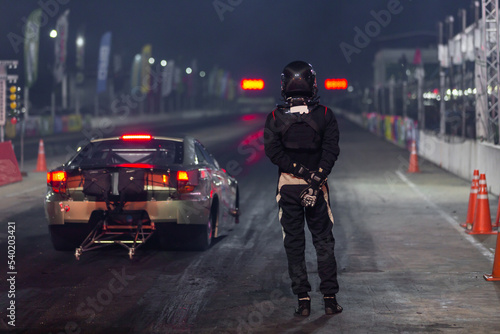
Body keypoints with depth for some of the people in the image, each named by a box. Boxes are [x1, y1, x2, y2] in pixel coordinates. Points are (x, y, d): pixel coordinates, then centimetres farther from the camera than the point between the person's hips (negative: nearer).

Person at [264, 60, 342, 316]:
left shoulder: (275, 118, -3)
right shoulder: (325, 115, -3)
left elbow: (273, 151, -12)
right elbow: (331, 151, -13)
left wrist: (302, 171, -15)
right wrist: (315, 180, -19)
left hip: (287, 184, 0)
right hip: (317, 186, 0)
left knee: (294, 244, 6)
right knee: (324, 241, 10)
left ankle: (302, 300, 4)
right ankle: (330, 298, 8)